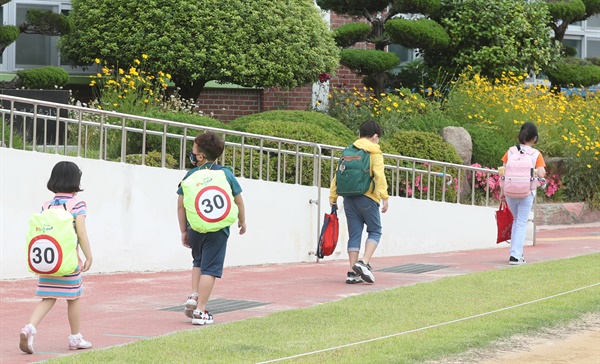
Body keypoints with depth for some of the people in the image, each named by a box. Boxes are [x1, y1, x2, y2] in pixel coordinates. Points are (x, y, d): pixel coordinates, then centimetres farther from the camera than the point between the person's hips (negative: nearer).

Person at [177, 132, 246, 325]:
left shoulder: (189, 177, -1)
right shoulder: (225, 174, -1)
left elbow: (181, 206, 1)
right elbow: (238, 201, 6)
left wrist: (183, 231, 10)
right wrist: (242, 221, 23)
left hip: (195, 229, 2)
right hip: (219, 230, -2)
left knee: (198, 263, 26)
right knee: (210, 268, 0)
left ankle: (194, 296, 10)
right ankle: (200, 311, -4)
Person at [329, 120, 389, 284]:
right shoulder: (374, 152, -1)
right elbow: (379, 175, -13)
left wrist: (333, 196, 12)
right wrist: (384, 197, -16)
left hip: (349, 198, 5)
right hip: (367, 198, -5)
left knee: (354, 234, 8)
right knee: (375, 231, 7)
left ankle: (352, 273, 4)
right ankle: (364, 263, -12)